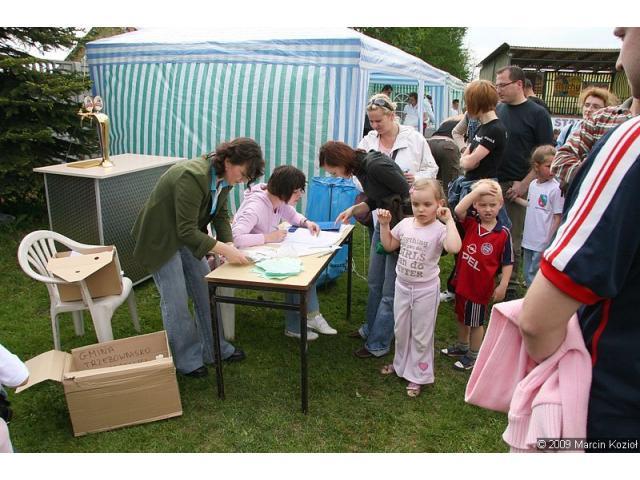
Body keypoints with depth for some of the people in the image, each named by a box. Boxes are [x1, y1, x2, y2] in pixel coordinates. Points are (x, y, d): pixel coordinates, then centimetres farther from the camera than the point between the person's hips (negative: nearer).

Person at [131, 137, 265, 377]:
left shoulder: (223, 177, -8)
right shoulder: (192, 177, -34)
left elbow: (221, 214, 1)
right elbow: (187, 231, -33)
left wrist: (229, 245, -14)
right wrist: (225, 250, -33)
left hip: (187, 235, 8)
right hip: (161, 239, -8)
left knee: (206, 291, 10)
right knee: (177, 301, -2)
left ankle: (215, 349, 24)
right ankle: (186, 361, 15)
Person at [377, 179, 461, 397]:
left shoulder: (439, 229, -20)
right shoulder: (405, 224, -2)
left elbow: (454, 247, -41)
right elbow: (389, 245, 11)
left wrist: (449, 220, -33)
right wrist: (384, 224, 0)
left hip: (425, 289, -5)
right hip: (402, 285, 6)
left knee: (421, 334, 10)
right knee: (400, 329, 22)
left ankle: (418, 375, 28)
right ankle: (401, 364, 45)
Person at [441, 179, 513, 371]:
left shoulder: (503, 233, -15)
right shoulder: (471, 223, -7)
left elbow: (507, 263, -10)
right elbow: (458, 210, -27)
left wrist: (502, 286, -12)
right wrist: (477, 190, -31)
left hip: (480, 285, -4)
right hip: (462, 280, 5)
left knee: (476, 321, 13)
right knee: (461, 316, 24)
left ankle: (474, 355, 33)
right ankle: (462, 346, 46)